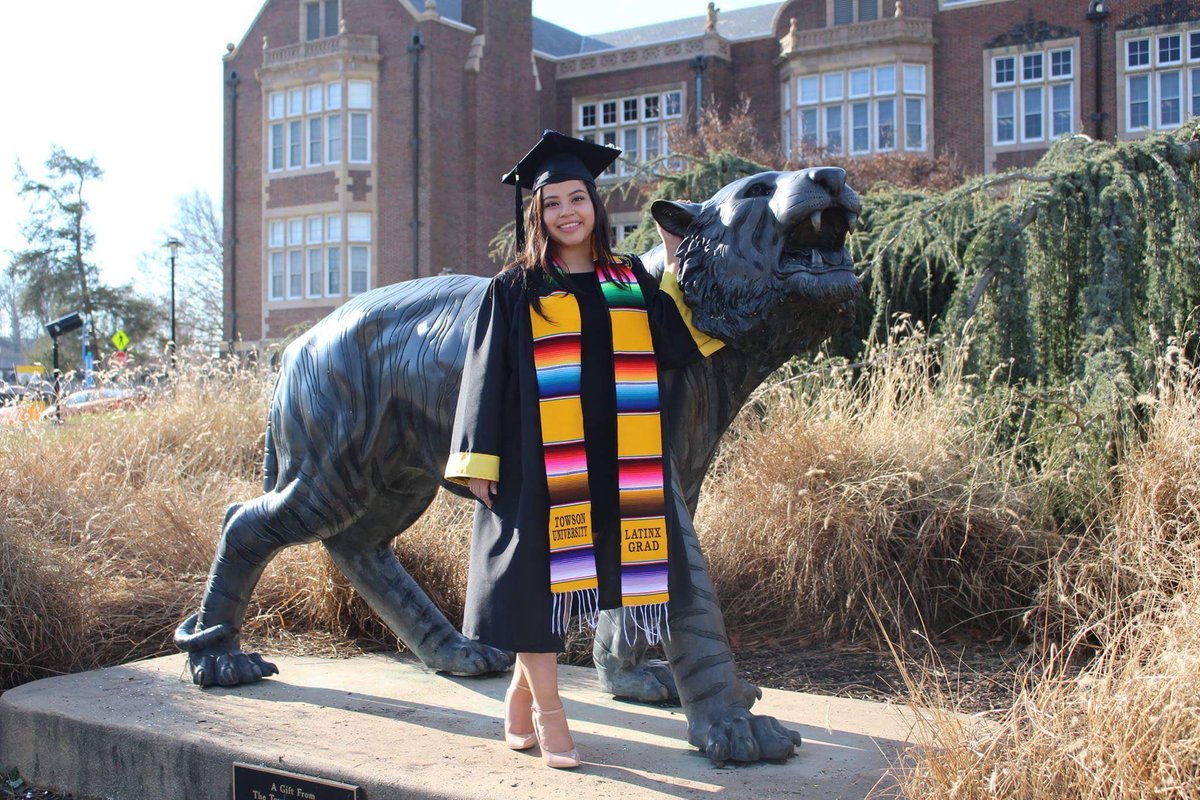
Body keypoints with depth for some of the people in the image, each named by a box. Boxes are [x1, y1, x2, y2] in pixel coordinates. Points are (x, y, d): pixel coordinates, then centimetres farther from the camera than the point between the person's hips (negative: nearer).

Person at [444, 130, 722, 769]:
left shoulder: (632, 280, 13)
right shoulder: (515, 288, 4)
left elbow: (680, 343, 5)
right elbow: (487, 375, 1)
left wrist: (679, 263, 8)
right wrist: (479, 459, -7)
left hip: (610, 464, 3)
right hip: (540, 459, -3)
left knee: (569, 575, 7)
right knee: (540, 574, -3)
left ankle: (519, 700, 23)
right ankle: (546, 713, 9)